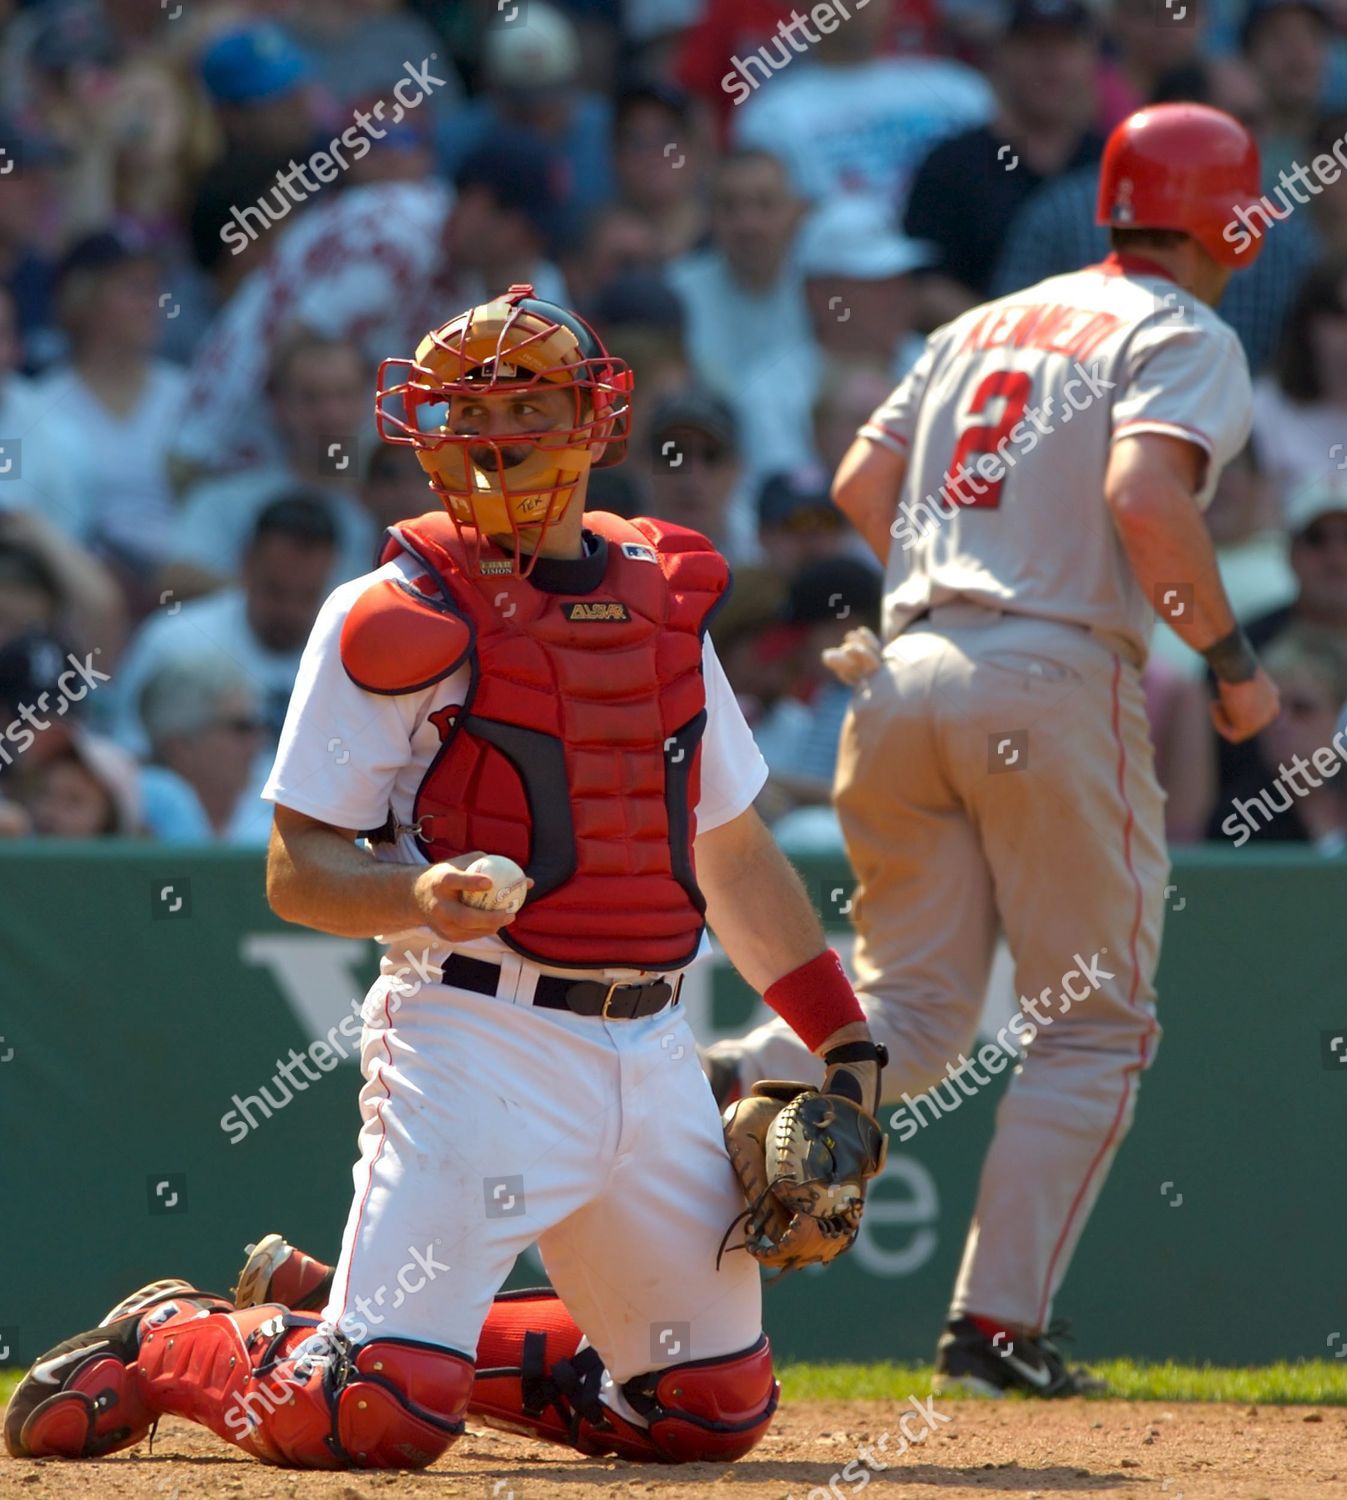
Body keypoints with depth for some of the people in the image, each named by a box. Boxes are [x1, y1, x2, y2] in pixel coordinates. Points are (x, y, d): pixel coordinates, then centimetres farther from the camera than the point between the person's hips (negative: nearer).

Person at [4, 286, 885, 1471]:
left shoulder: (665, 602, 13)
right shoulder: (398, 617, -5)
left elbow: (734, 850, 22)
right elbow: (296, 871, -6)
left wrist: (843, 1034, 16)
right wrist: (416, 896, -26)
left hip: (653, 1048, 6)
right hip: (479, 1035, -6)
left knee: (715, 1406, 8)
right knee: (380, 1415, -17)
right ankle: (164, 1348, 13)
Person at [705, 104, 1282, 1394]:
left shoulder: (987, 323, 21)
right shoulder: (1185, 339, 1)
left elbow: (861, 486, 19)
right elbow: (1144, 498, -17)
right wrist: (1231, 659, -7)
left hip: (905, 671, 6)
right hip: (1056, 682, -6)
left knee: (913, 1021, 11)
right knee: (1093, 1027, 6)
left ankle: (718, 1081, -18)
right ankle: (996, 1323, -1)